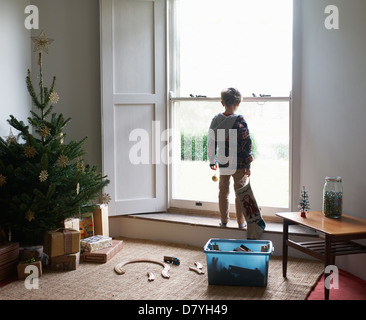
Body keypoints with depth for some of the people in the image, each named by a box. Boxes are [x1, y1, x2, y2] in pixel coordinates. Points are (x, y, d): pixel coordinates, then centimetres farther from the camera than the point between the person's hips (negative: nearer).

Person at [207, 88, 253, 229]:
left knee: (223, 192, 15)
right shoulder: (239, 120, -14)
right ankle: (241, 222, 15)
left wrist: (212, 161, 15)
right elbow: (246, 144, -13)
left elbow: (211, 142, 5)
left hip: (222, 164, 4)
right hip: (238, 164, -4)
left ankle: (224, 221, 22)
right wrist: (247, 165, -6)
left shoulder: (216, 120, -1)